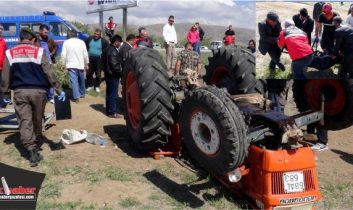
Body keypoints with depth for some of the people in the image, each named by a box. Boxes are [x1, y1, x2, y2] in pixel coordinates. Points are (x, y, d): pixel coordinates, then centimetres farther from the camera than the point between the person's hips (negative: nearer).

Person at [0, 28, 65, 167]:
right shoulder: (38, 51, 0)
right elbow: (49, 72, -5)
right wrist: (59, 90, -4)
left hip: (20, 92, 1)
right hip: (38, 91, 0)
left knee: (25, 121, 1)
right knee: (37, 119, 17)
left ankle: (32, 151, -9)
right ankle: (36, 143, 35)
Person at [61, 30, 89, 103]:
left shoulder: (66, 42, -2)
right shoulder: (81, 42, 2)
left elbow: (63, 54, -6)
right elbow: (85, 54, 3)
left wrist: (63, 64, 4)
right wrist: (86, 63, 13)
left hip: (71, 65, -3)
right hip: (80, 65, 3)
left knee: (74, 81, -5)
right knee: (81, 80, 18)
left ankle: (76, 97, -11)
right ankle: (82, 94, 32)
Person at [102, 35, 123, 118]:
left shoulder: (107, 49, 12)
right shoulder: (113, 51, -19)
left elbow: (103, 61, 19)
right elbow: (115, 65, -24)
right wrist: (121, 72, -13)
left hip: (108, 74, 10)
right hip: (113, 75, -10)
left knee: (109, 93, 16)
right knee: (113, 95, -3)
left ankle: (108, 110, 25)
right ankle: (112, 112, 2)